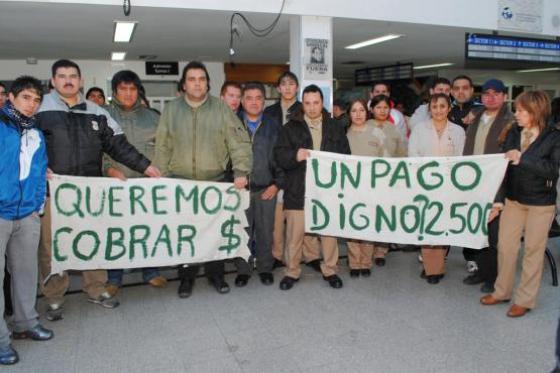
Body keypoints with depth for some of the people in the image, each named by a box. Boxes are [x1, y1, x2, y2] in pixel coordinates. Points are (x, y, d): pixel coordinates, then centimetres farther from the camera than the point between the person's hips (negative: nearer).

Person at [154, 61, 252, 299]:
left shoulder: (221, 109, 2)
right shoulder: (172, 110, 6)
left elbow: (239, 142, -1)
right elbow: (162, 148, 7)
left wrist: (241, 171, -12)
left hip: (215, 182, 0)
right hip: (180, 183, 1)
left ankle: (215, 273, 26)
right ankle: (186, 277, 23)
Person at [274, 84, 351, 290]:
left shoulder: (335, 127, 11)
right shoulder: (291, 128, 5)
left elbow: (346, 156, 10)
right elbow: (279, 154, -4)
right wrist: (295, 156, -23)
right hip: (298, 190, -1)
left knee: (330, 230, 8)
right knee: (295, 233, 4)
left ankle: (330, 270, 24)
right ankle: (292, 271, 19)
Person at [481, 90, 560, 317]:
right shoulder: (514, 132, 0)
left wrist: (522, 158, -25)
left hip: (540, 203, -4)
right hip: (513, 199, 4)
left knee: (533, 251, 8)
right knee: (505, 246, 10)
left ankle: (525, 299, 22)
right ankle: (502, 291, 28)